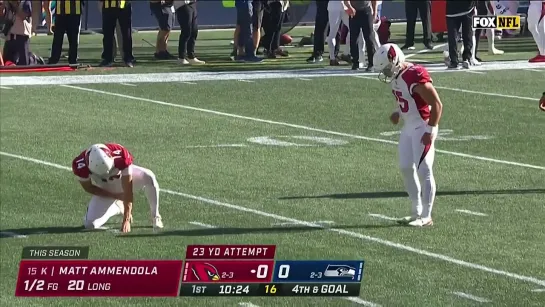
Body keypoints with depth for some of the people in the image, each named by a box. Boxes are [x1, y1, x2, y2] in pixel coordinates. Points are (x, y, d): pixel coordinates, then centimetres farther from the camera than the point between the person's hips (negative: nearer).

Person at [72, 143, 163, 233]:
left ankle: (155, 216, -8)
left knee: (149, 177, -32)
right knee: (90, 224, -13)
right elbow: (88, 188, -16)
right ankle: (116, 208, 19)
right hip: (105, 191, 1)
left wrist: (126, 220, -37)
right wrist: (115, 196, -20)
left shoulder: (120, 155, -39)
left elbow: (127, 190, -35)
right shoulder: (80, 165, -35)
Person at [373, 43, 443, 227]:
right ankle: (417, 212, 20)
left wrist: (430, 131, -20)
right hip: (408, 127, 9)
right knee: (406, 169, 10)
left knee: (423, 171, -7)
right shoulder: (397, 76, 5)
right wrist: (397, 112, 2)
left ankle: (426, 217, -2)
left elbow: (437, 105, -21)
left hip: (423, 128, -9)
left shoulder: (416, 77, -23)